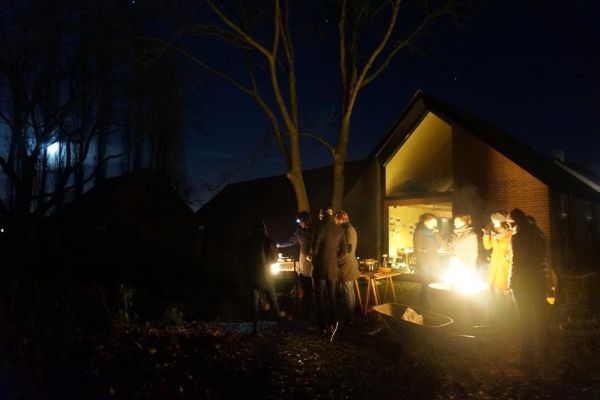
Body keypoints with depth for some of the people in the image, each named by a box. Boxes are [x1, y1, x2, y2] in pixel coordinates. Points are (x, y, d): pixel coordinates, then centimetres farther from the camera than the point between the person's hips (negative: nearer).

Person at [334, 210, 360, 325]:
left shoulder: (348, 230, -17)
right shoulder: (350, 229, 12)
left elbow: (347, 250, -21)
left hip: (346, 266, -10)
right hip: (350, 265, 10)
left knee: (346, 293, -2)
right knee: (350, 292, 16)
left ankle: (348, 318, 5)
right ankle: (351, 316, 26)